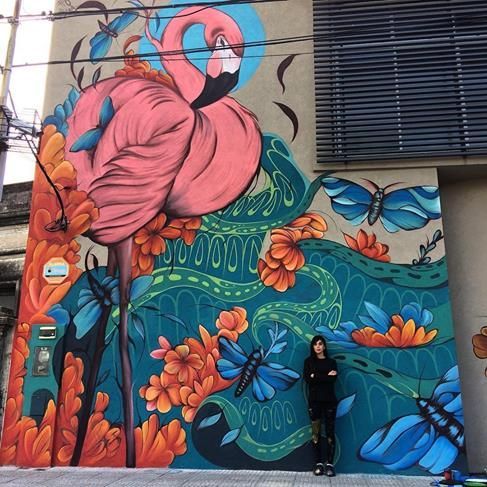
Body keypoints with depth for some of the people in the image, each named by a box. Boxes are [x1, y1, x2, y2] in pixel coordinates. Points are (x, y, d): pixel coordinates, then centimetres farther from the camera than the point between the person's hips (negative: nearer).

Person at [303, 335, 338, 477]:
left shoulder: (331, 362, 7)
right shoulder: (308, 361, 6)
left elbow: (333, 380, -8)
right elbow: (307, 379, -8)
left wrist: (316, 376, -12)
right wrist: (325, 376, -11)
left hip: (329, 401, 0)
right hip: (314, 400, 0)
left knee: (330, 432, 0)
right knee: (316, 432, 1)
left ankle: (330, 464, 6)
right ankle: (319, 463, 10)